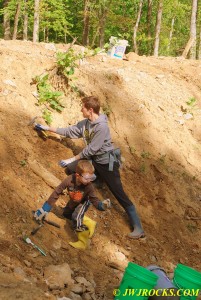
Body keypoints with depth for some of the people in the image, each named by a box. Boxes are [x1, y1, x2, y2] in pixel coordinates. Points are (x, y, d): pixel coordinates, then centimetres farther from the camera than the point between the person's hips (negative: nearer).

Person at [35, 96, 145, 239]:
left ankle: (138, 229, -3)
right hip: (94, 160, 8)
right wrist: (48, 128, 15)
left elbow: (91, 149, -24)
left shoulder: (102, 127, -26)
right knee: (71, 168, 3)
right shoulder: (85, 123, 0)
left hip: (107, 164, -8)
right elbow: (70, 131, 12)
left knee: (121, 196, -7)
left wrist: (73, 159, -18)